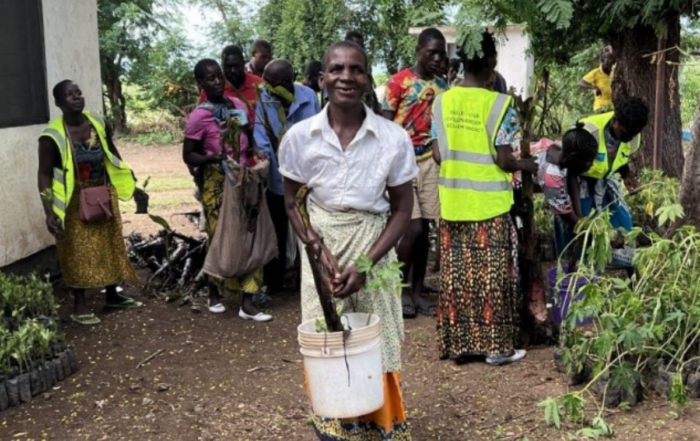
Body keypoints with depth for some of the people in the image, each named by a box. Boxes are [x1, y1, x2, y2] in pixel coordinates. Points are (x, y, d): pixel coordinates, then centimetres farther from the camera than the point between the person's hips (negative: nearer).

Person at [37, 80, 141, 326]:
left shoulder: (98, 124, -3)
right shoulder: (52, 136, -18)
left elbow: (114, 159, 9)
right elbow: (44, 175, -15)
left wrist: (133, 187, 10)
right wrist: (49, 212, -22)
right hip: (75, 202, -5)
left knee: (110, 246, 14)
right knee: (78, 252, 3)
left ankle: (112, 296, 30)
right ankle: (79, 306, 15)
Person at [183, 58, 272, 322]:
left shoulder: (238, 105, 6)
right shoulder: (198, 117, -11)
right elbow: (188, 156, -9)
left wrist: (256, 154, 0)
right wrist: (210, 158, -27)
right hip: (217, 184, -5)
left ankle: (247, 303, 6)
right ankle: (214, 294, 27)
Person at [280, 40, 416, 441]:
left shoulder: (393, 138, -10)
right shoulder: (300, 137, -7)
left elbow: (402, 210, -4)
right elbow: (292, 201, 5)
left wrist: (365, 263, -14)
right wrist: (314, 244, -13)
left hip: (373, 249, -1)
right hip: (321, 249, 1)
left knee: (375, 348, 7)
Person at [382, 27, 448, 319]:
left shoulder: (442, 86, 9)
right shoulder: (398, 82, -5)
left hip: (430, 162, 5)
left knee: (424, 229, 6)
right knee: (413, 227, -9)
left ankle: (417, 291, 16)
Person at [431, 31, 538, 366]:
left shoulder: (442, 101, 0)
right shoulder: (498, 104, -13)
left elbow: (438, 155, 4)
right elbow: (503, 160, -14)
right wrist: (527, 165, 6)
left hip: (453, 204, 4)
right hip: (490, 205, -4)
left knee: (457, 276, 12)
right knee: (492, 277, 6)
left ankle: (459, 345, 20)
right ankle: (496, 347, 14)